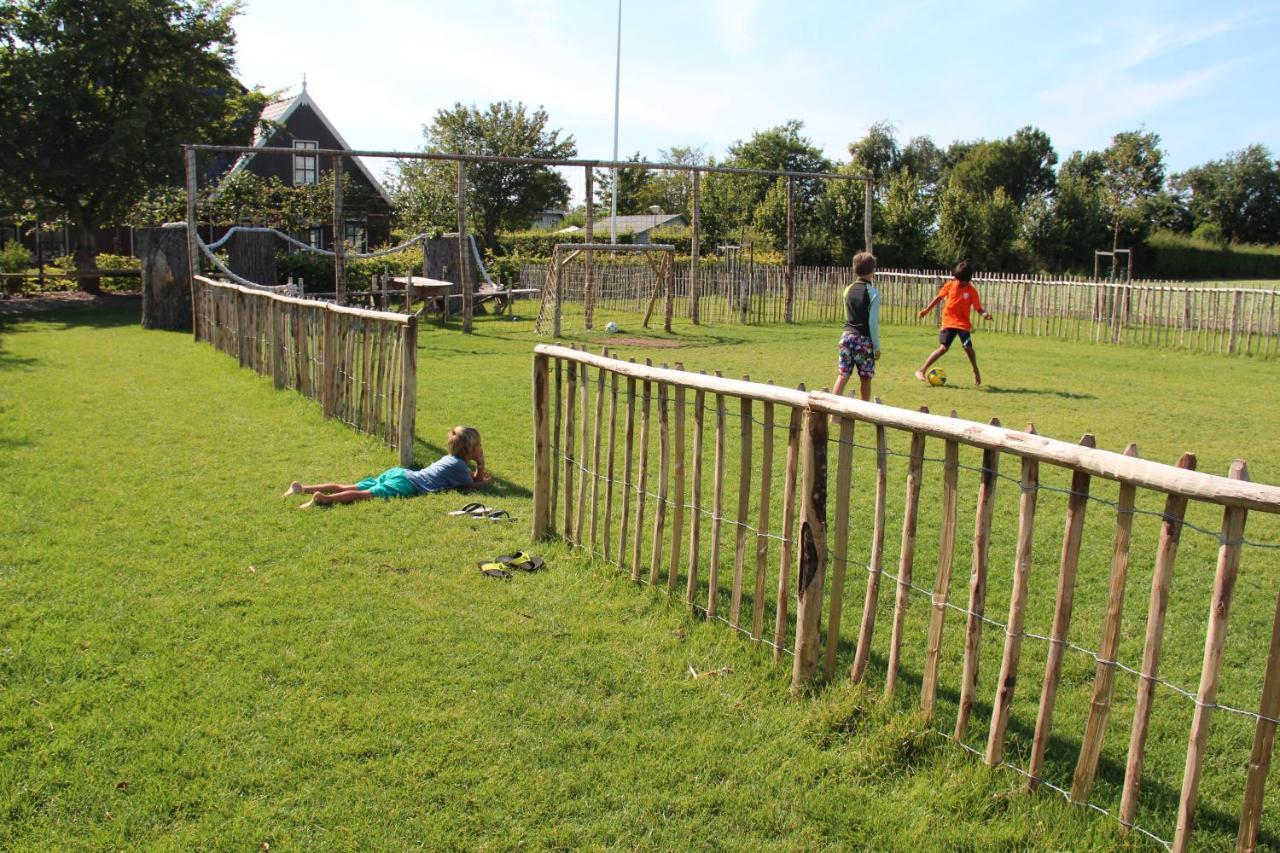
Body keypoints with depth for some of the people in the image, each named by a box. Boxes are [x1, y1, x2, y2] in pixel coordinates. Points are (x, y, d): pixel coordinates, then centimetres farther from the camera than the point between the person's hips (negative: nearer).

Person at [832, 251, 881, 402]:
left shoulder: (848, 290, 9)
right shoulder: (873, 293, -10)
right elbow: (873, 322, -12)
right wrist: (877, 347, -7)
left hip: (847, 336, 5)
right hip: (864, 339, -5)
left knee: (843, 375, 4)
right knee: (865, 379, 7)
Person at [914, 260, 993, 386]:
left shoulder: (972, 291, -6)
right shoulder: (950, 285, -1)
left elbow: (978, 308, -6)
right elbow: (939, 297, 12)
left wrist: (985, 313, -28)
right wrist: (927, 309, 15)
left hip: (963, 324, 0)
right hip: (948, 322, 0)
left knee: (968, 347, -12)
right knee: (943, 348, -10)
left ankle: (976, 371, 15)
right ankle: (921, 371, -6)